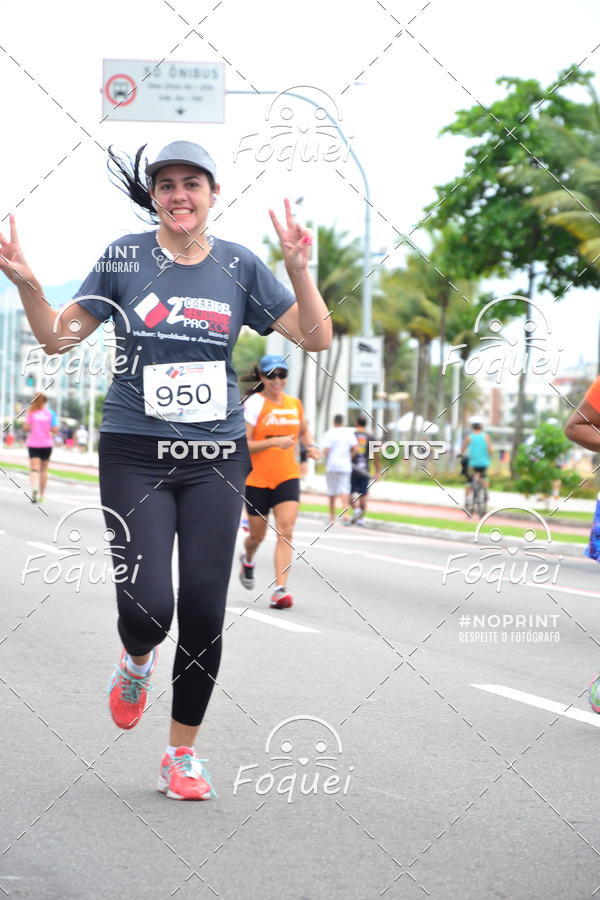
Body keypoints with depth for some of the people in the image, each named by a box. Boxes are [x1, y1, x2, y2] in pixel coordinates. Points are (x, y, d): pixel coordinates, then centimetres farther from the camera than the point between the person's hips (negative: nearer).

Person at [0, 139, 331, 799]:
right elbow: (58, 336, 5)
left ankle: (182, 753, 17)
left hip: (215, 457, 2)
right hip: (136, 454, -1)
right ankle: (137, 662, 25)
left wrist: (298, 270, -13)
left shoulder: (239, 266, 4)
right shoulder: (125, 258, 2)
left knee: (204, 611, 0)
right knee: (146, 607, -13)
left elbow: (316, 338, 2)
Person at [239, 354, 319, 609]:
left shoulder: (294, 404, 7)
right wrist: (274, 442, -25)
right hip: (257, 479, -3)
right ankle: (247, 560, 46)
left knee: (286, 531, -13)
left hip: (288, 477, 3)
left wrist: (311, 446, 7)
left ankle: (280, 589, -15)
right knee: (257, 535, 10)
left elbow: (304, 430, 27)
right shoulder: (254, 404, -9)